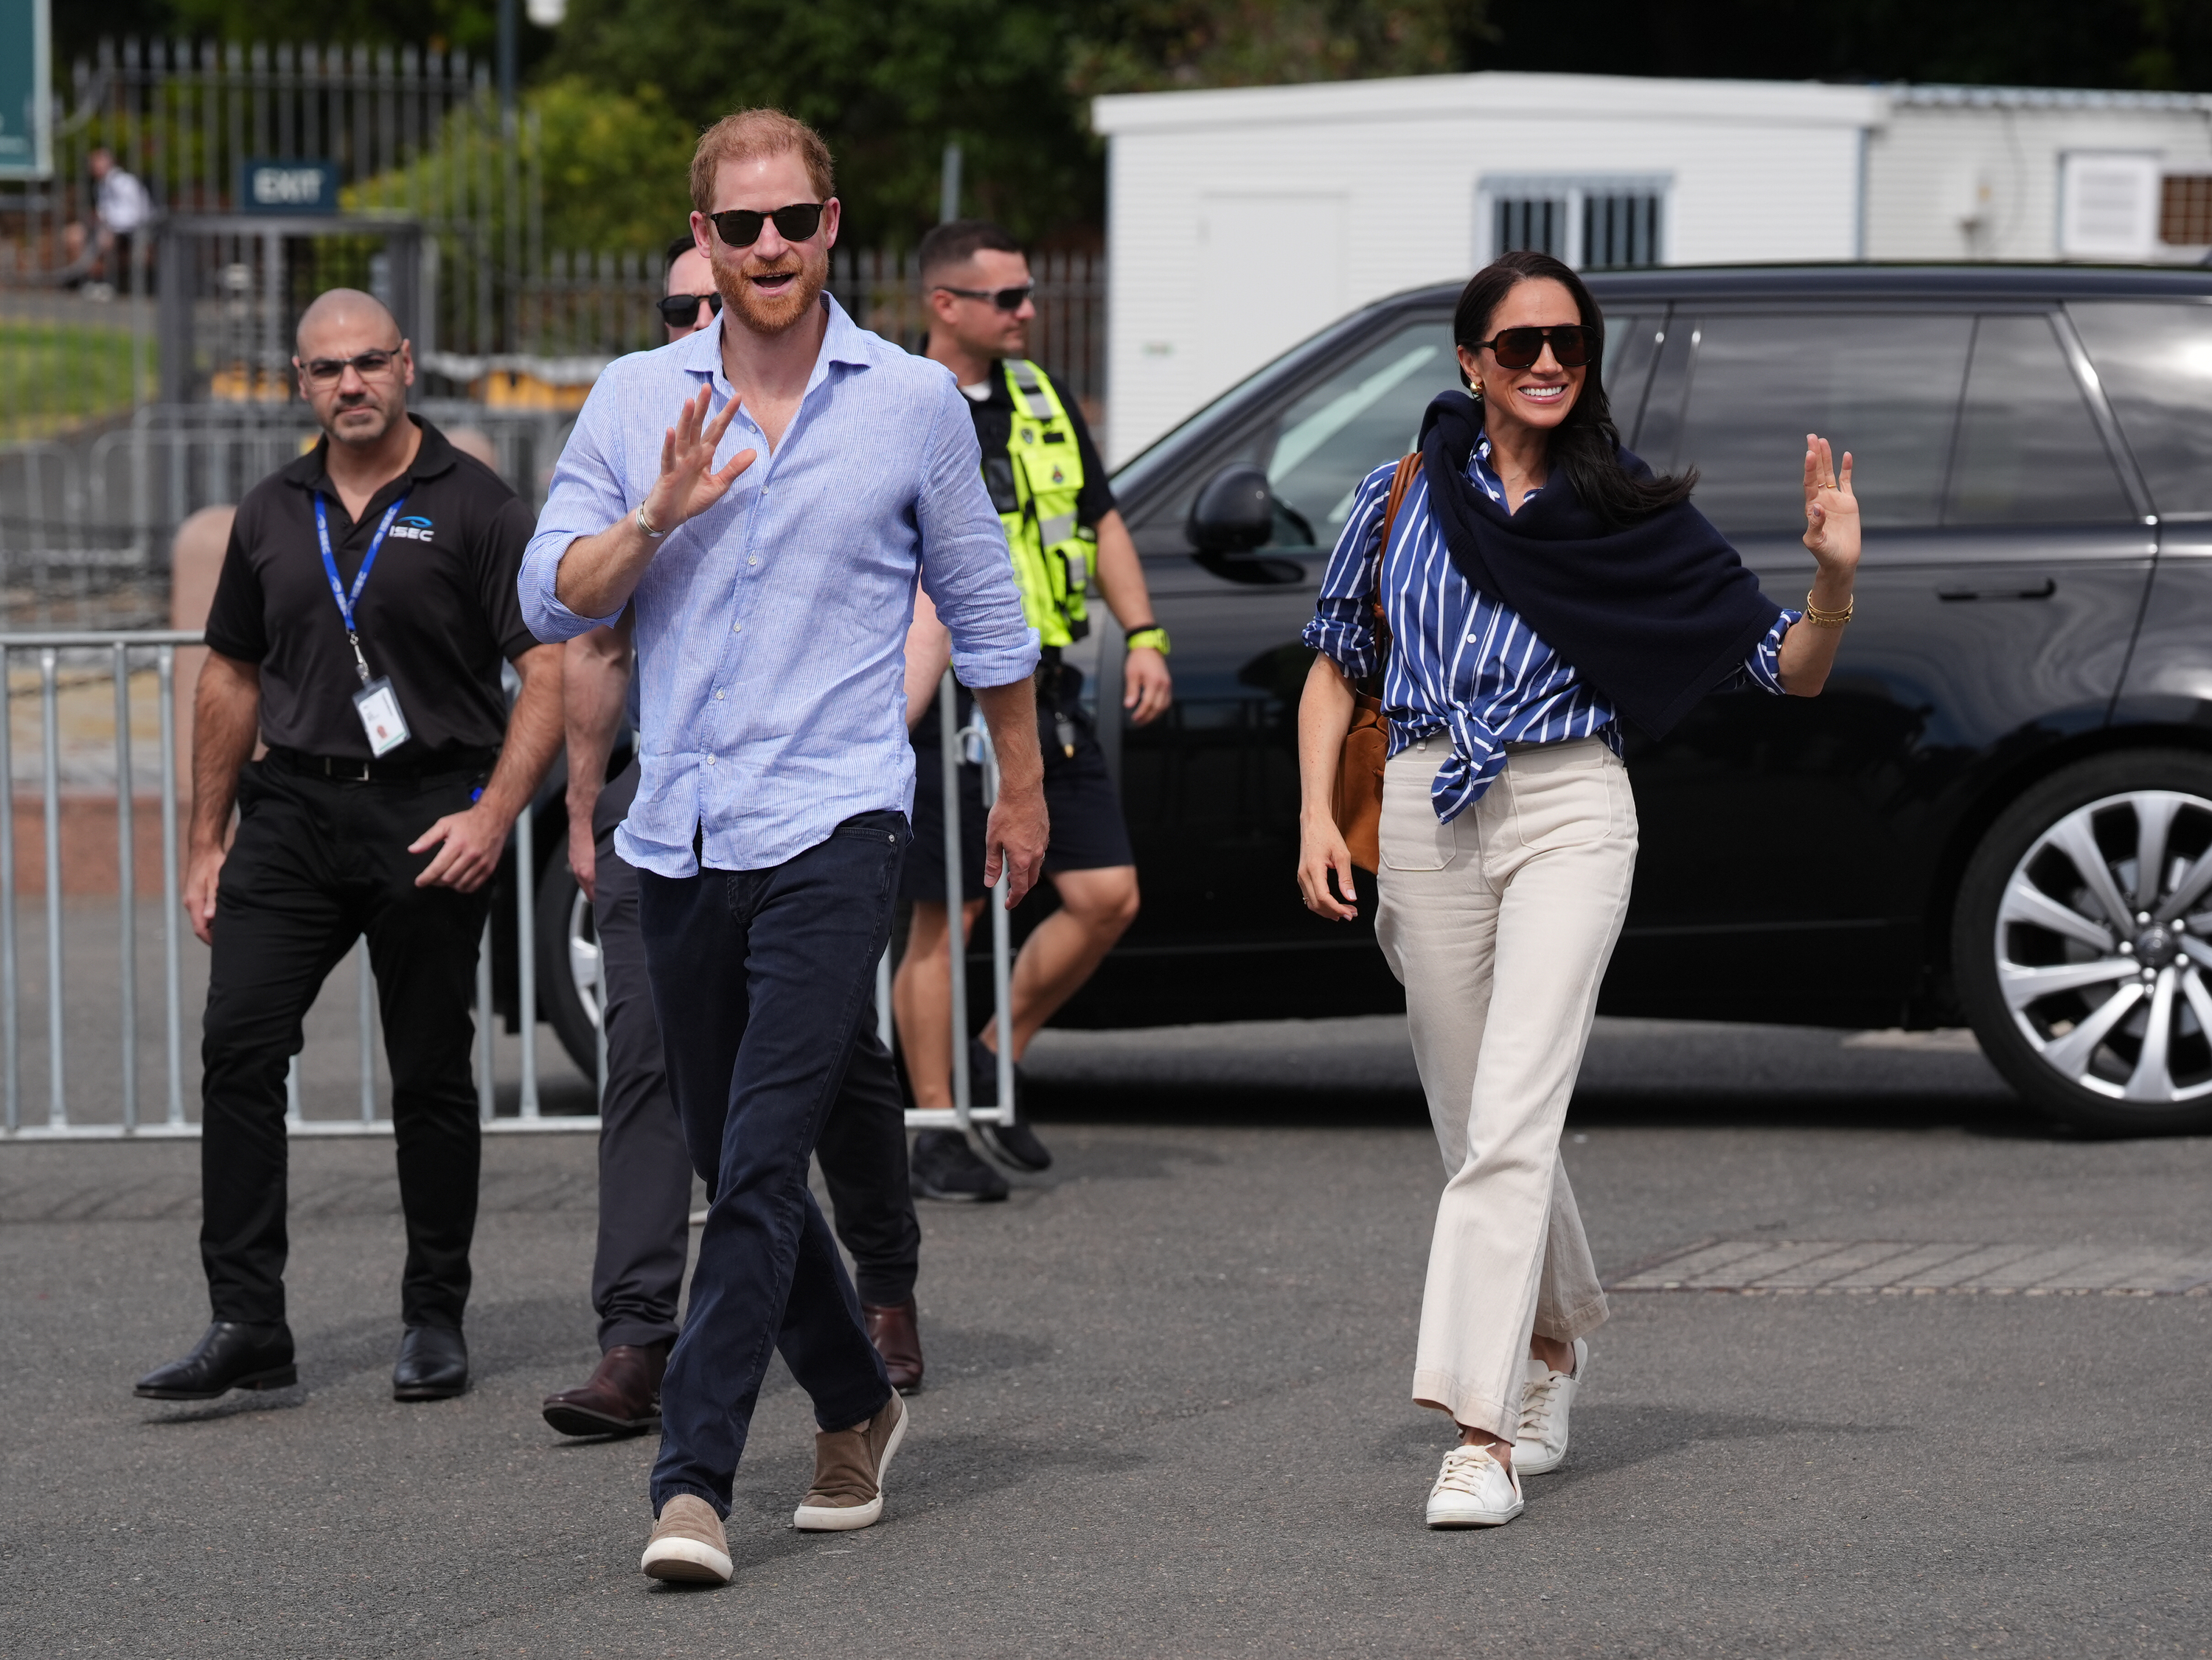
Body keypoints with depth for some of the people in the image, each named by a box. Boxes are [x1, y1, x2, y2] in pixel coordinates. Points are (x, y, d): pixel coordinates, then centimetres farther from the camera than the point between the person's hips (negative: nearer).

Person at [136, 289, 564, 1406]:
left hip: (427, 818, -4)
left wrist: (493, 815, -16)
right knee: (237, 1044, -9)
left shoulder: (473, 508, -2)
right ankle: (246, 1324, -8)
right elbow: (231, 678, 19)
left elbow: (549, 672, -5)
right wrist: (208, 841, 15)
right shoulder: (272, 516, 12)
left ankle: (436, 1320, 15)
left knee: (430, 1074, 3)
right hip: (292, 812, 4)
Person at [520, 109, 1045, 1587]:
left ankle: (694, 1481, -19)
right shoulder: (636, 401, 8)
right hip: (680, 839, 4)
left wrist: (1025, 786, 20)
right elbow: (553, 602, 4)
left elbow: (983, 604, 14)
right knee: (737, 1167, 13)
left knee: (761, 1167, -15)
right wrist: (656, 516, -13)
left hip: (834, 829, -4)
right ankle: (857, 1408, 33)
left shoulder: (914, 401, 3)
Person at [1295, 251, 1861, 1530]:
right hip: (1427, 814, 3)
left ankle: (1485, 1431, -21)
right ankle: (1561, 1332, 41)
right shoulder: (1403, 497, 8)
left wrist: (1835, 580, -15)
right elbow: (1337, 662, 16)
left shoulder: (1632, 519, 3)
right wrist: (1319, 814, 3)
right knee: (1477, 1126, 13)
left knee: (1509, 1123, -17)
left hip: (1571, 812, -3)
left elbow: (1790, 669, 5)